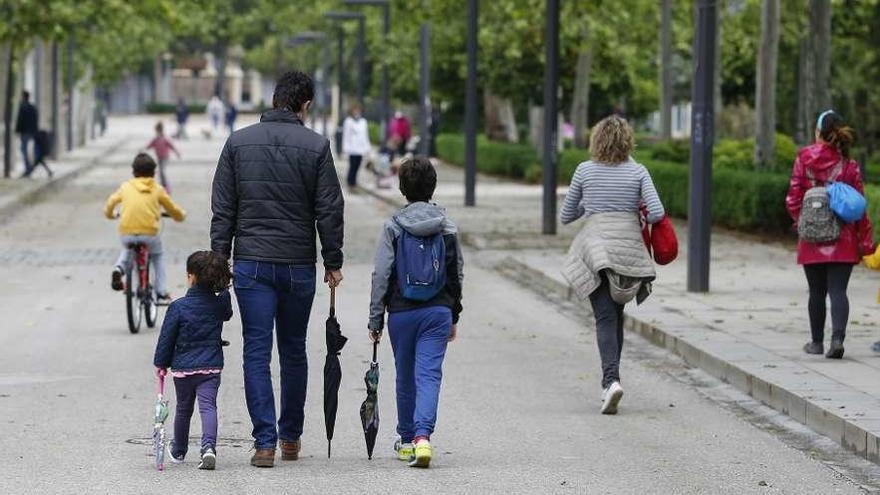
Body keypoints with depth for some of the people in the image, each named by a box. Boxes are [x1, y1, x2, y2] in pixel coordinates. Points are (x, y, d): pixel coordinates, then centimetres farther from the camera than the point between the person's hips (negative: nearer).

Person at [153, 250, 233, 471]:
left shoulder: (178, 307, -10)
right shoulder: (220, 304, -2)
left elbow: (167, 337, -4)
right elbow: (227, 314, 23)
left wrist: (161, 363, 8)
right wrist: (222, 288, 32)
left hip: (183, 367, -1)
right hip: (211, 366, 1)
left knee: (183, 409, 17)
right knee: (208, 405, -7)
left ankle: (178, 451, 34)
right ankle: (209, 446, -31)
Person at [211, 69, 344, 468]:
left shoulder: (238, 142, 2)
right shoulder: (316, 146, -3)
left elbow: (223, 209, 2)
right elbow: (329, 211, -2)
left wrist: (219, 257, 8)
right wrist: (333, 262, 6)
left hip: (251, 264, 0)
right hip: (299, 266, 0)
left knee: (257, 352, 0)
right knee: (294, 352, 13)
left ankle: (265, 442, -7)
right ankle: (291, 438, 21)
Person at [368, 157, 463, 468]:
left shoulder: (393, 227, -5)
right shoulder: (447, 227, 3)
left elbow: (381, 276, -5)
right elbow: (457, 275, 8)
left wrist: (375, 319, 2)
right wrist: (453, 317, 18)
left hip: (401, 312, -1)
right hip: (438, 312, 1)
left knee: (405, 377, 13)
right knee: (429, 374, -5)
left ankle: (407, 440, 24)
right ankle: (422, 436, -23)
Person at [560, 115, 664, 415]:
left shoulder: (585, 171, 1)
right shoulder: (638, 172, 1)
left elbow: (566, 216, 9)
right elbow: (657, 213, -8)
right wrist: (642, 219, 13)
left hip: (596, 250, -2)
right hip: (629, 248, 2)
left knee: (605, 317, -5)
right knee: (617, 314, 18)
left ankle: (611, 379, -24)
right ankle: (610, 379, 22)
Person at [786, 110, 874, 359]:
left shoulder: (804, 158, -4)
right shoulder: (849, 166, -4)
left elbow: (793, 199, -2)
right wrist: (866, 242, 4)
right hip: (843, 241, -1)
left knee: (817, 292, 12)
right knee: (838, 291, -3)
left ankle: (817, 342, 22)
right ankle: (838, 337, -22)